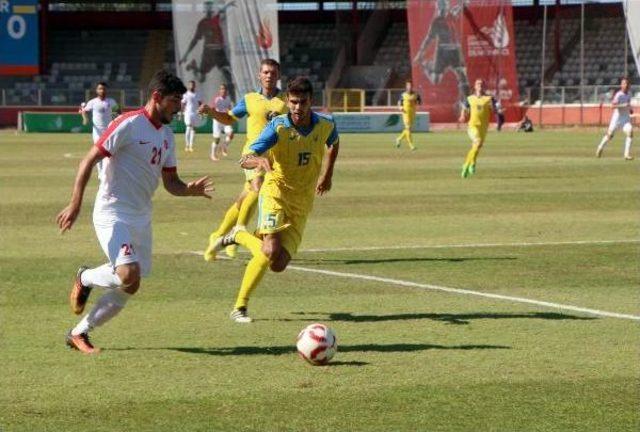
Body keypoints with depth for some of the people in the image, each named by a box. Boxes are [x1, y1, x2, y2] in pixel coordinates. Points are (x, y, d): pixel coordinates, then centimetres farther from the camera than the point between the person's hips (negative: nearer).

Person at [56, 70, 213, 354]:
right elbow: (90, 160, -15)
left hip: (142, 218, 8)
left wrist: (189, 190, -8)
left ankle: (79, 333, 23)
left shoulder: (167, 135, 12)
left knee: (124, 292, 7)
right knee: (129, 275, -26)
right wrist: (75, 205, -22)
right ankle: (85, 279, 4)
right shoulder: (129, 124, -13)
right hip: (113, 215, -8)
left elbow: (170, 182, 16)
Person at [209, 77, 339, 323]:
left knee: (278, 265, -5)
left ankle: (241, 237, 24)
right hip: (276, 193, -4)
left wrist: (327, 175, 22)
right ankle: (240, 307, -6)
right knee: (272, 252, -26)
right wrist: (259, 160, -47)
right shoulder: (278, 127, -16)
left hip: (302, 203, 4)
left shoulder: (325, 126, -4)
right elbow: (244, 161, -24)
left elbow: (333, 143, 24)